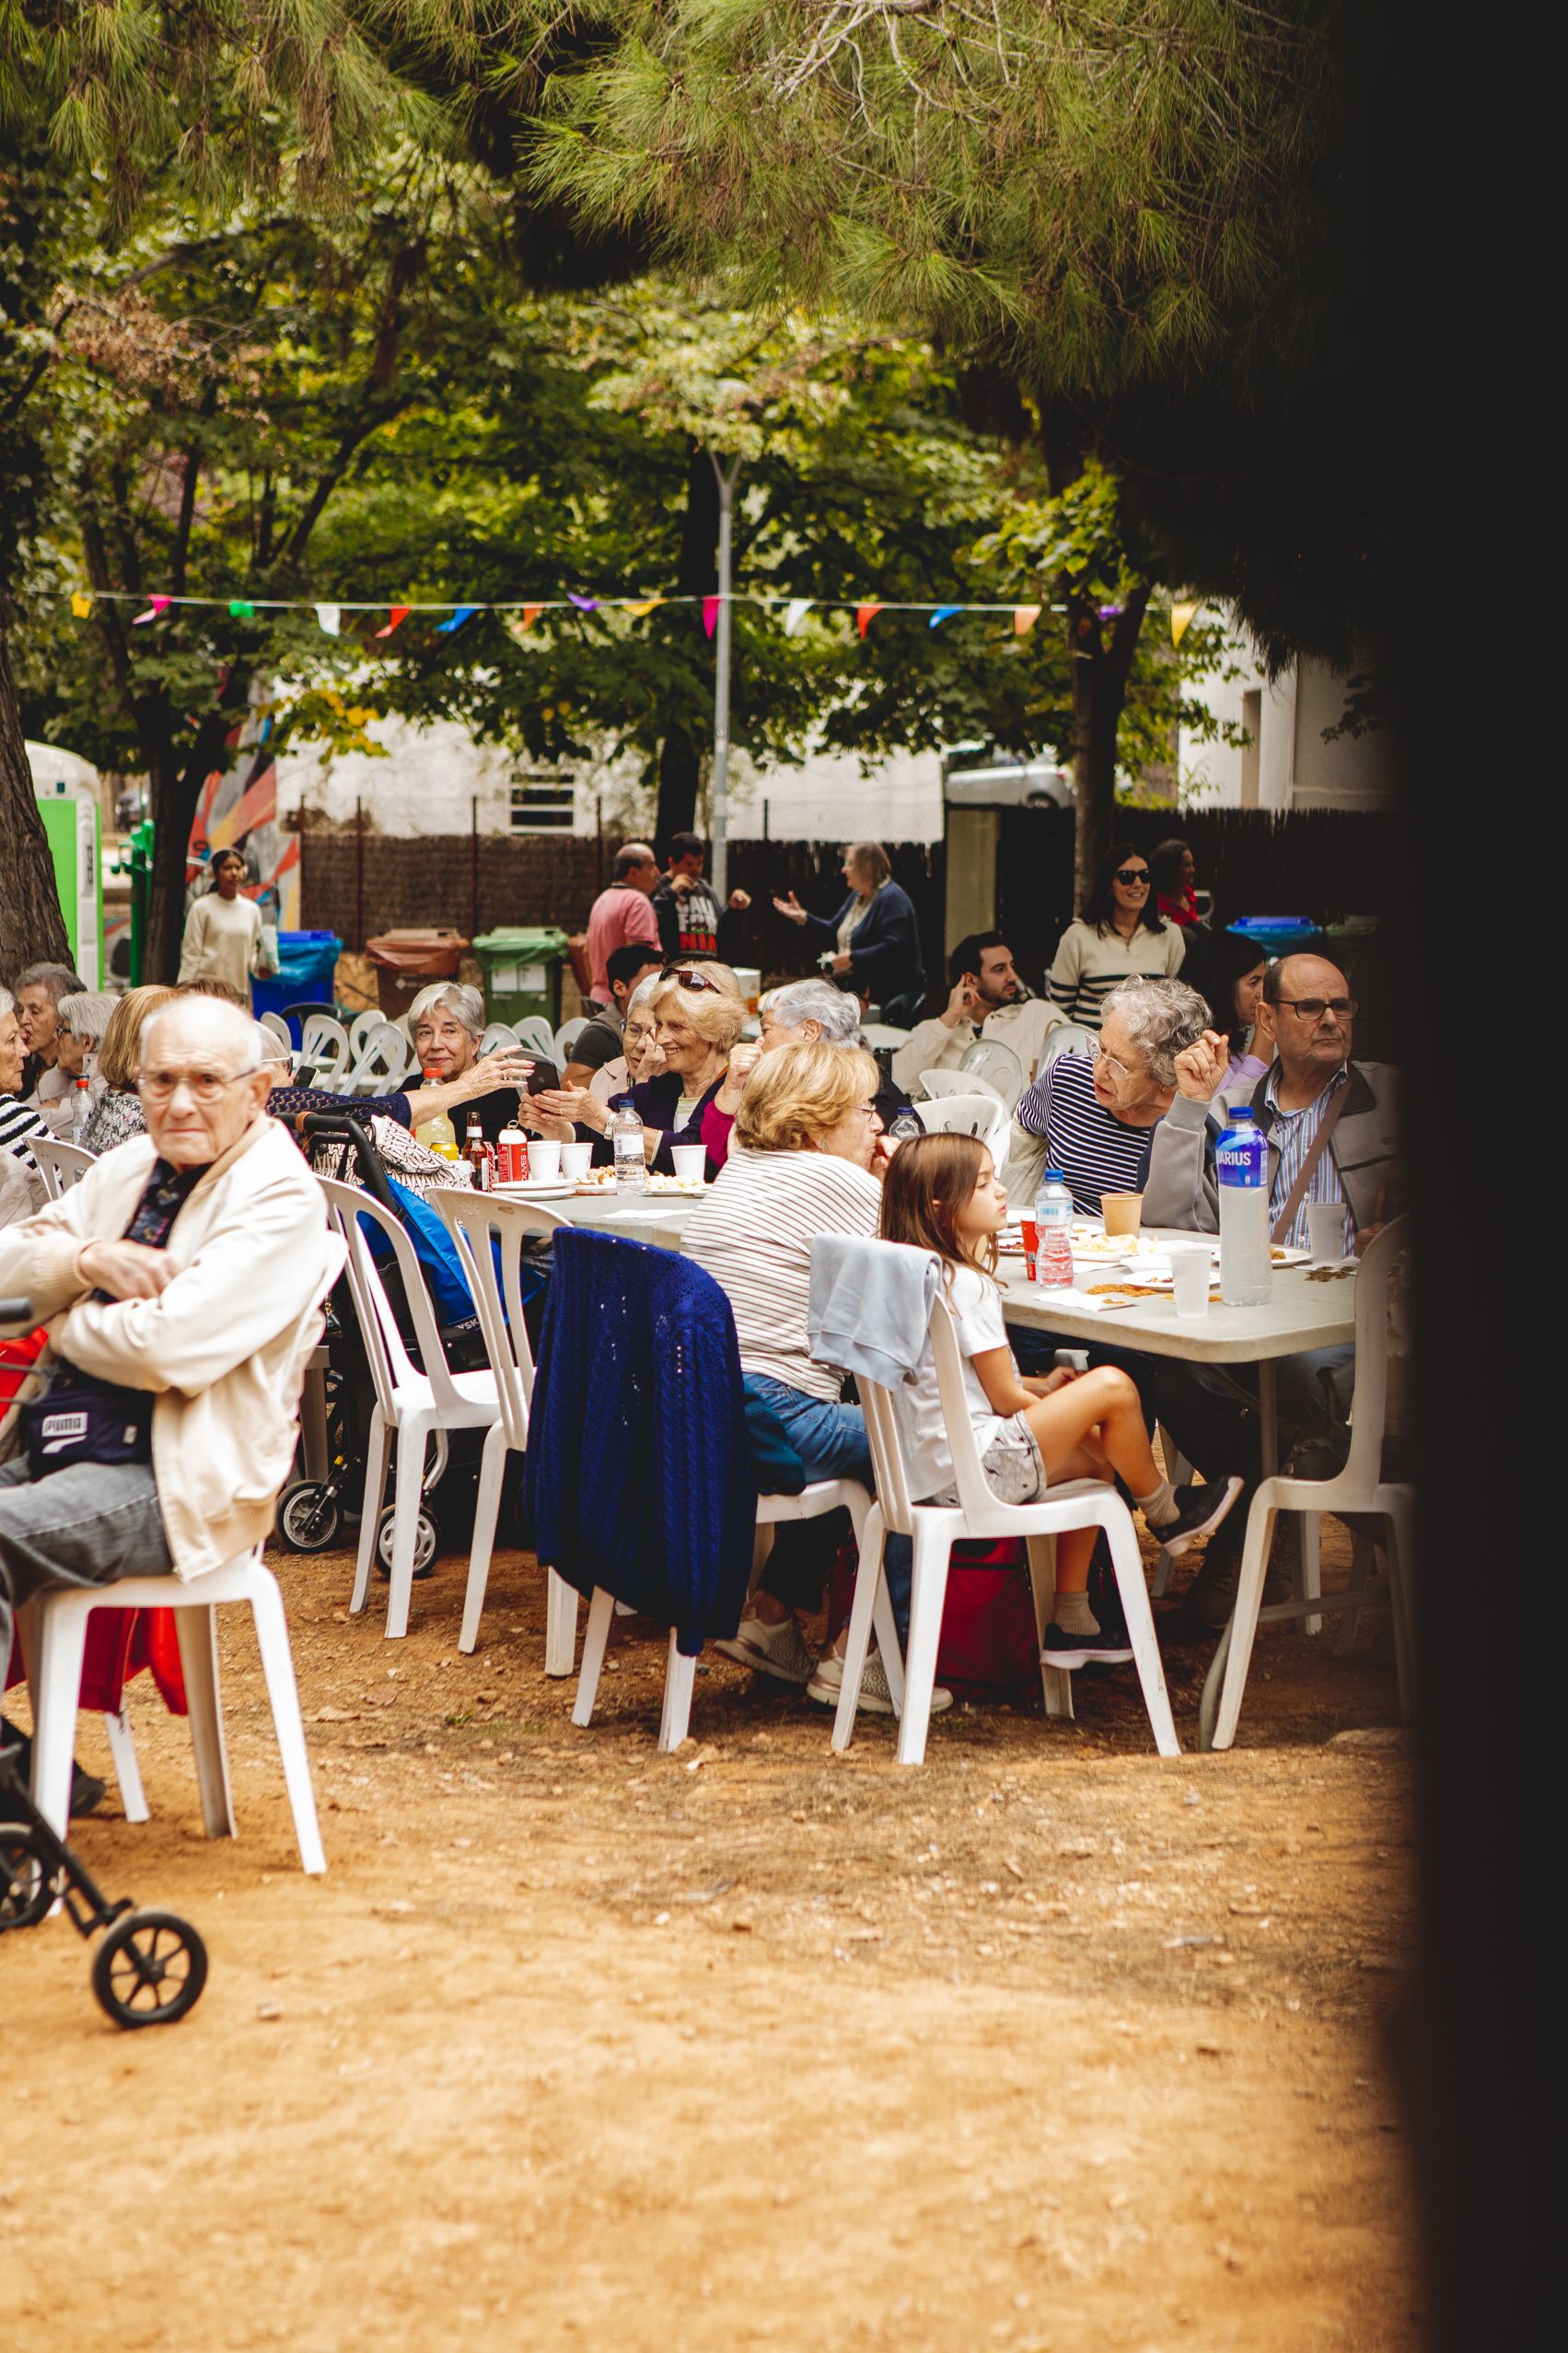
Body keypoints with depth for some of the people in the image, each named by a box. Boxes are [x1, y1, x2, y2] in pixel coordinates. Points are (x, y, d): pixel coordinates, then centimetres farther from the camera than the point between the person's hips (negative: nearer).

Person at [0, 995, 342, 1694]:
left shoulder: (281, 1197, -10)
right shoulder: (129, 1166, 15)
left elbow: (168, 1347, -20)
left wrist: (65, 1322, -2)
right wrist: (89, 1259, -8)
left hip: (177, 1483, -8)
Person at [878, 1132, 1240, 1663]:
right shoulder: (967, 1285, -18)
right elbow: (1004, 1398, -13)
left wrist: (1039, 1387, 17)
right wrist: (1067, 1408, 4)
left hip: (926, 1470, 10)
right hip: (974, 1470, -10)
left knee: (1095, 1462, 24)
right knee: (1111, 1386, -9)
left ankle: (1072, 1624, 26)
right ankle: (1166, 1513, 15)